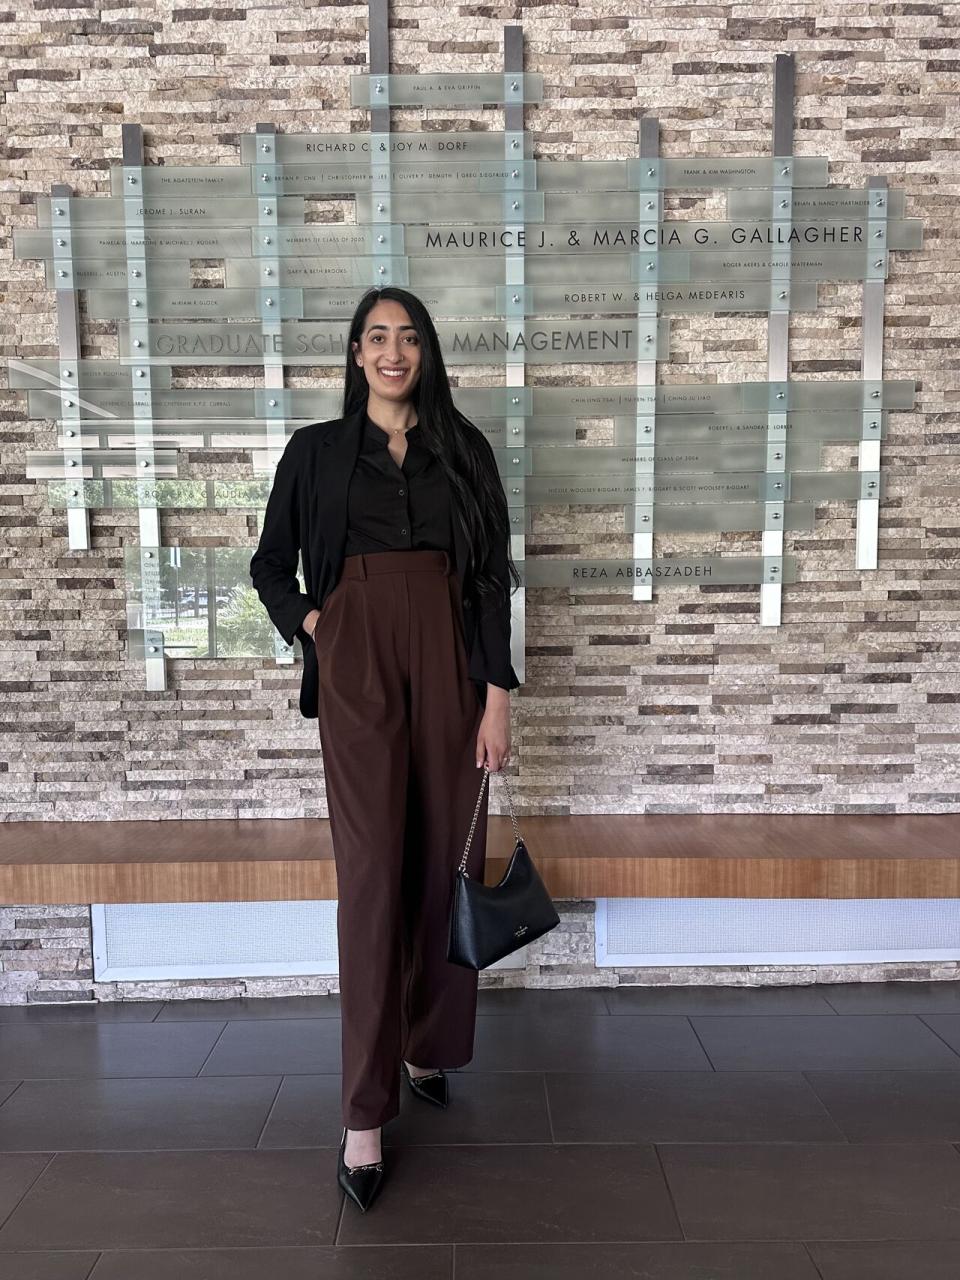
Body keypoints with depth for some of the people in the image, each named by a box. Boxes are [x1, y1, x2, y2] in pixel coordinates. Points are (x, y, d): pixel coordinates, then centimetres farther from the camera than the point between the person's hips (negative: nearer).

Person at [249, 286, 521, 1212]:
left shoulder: (463, 450, 9)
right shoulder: (316, 451, 8)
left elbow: (492, 576, 4)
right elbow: (270, 565, 15)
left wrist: (497, 695, -3)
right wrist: (314, 629, -2)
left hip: (449, 667, 2)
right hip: (359, 673, -1)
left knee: (445, 863, 6)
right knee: (373, 874, -5)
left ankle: (424, 1047, 28)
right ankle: (365, 1115, 4)